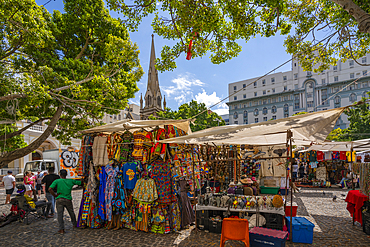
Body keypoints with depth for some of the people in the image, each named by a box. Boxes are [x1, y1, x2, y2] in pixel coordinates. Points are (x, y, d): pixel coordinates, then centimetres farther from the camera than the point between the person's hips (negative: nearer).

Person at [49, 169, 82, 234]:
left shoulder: (57, 181, -3)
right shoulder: (71, 181, 1)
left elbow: (50, 189, -14)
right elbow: (81, 183, 6)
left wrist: (55, 195, -3)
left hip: (59, 200, -2)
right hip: (68, 200, 2)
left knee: (60, 214, 2)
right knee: (71, 213, 19)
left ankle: (61, 229, -6)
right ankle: (75, 224, 37)